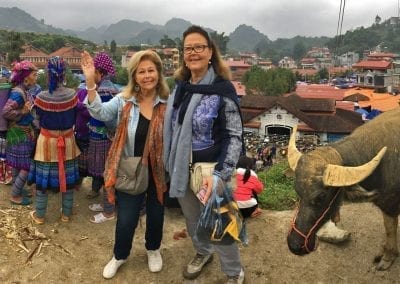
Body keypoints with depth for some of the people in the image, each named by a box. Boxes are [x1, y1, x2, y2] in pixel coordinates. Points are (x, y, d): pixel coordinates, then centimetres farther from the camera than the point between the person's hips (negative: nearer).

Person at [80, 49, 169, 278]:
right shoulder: (124, 101, -8)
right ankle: (120, 256, 39)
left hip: (158, 172, 1)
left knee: (155, 216, 20)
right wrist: (90, 82, -34)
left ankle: (153, 250, 49)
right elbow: (99, 113, -24)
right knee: (126, 220, 10)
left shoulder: (168, 103, -9)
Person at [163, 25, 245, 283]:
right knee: (192, 218, 22)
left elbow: (234, 136, -17)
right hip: (182, 169, 6)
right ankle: (203, 252, 50)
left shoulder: (223, 89, -15)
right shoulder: (181, 87, 3)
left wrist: (219, 174, -26)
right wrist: (170, 165, 13)